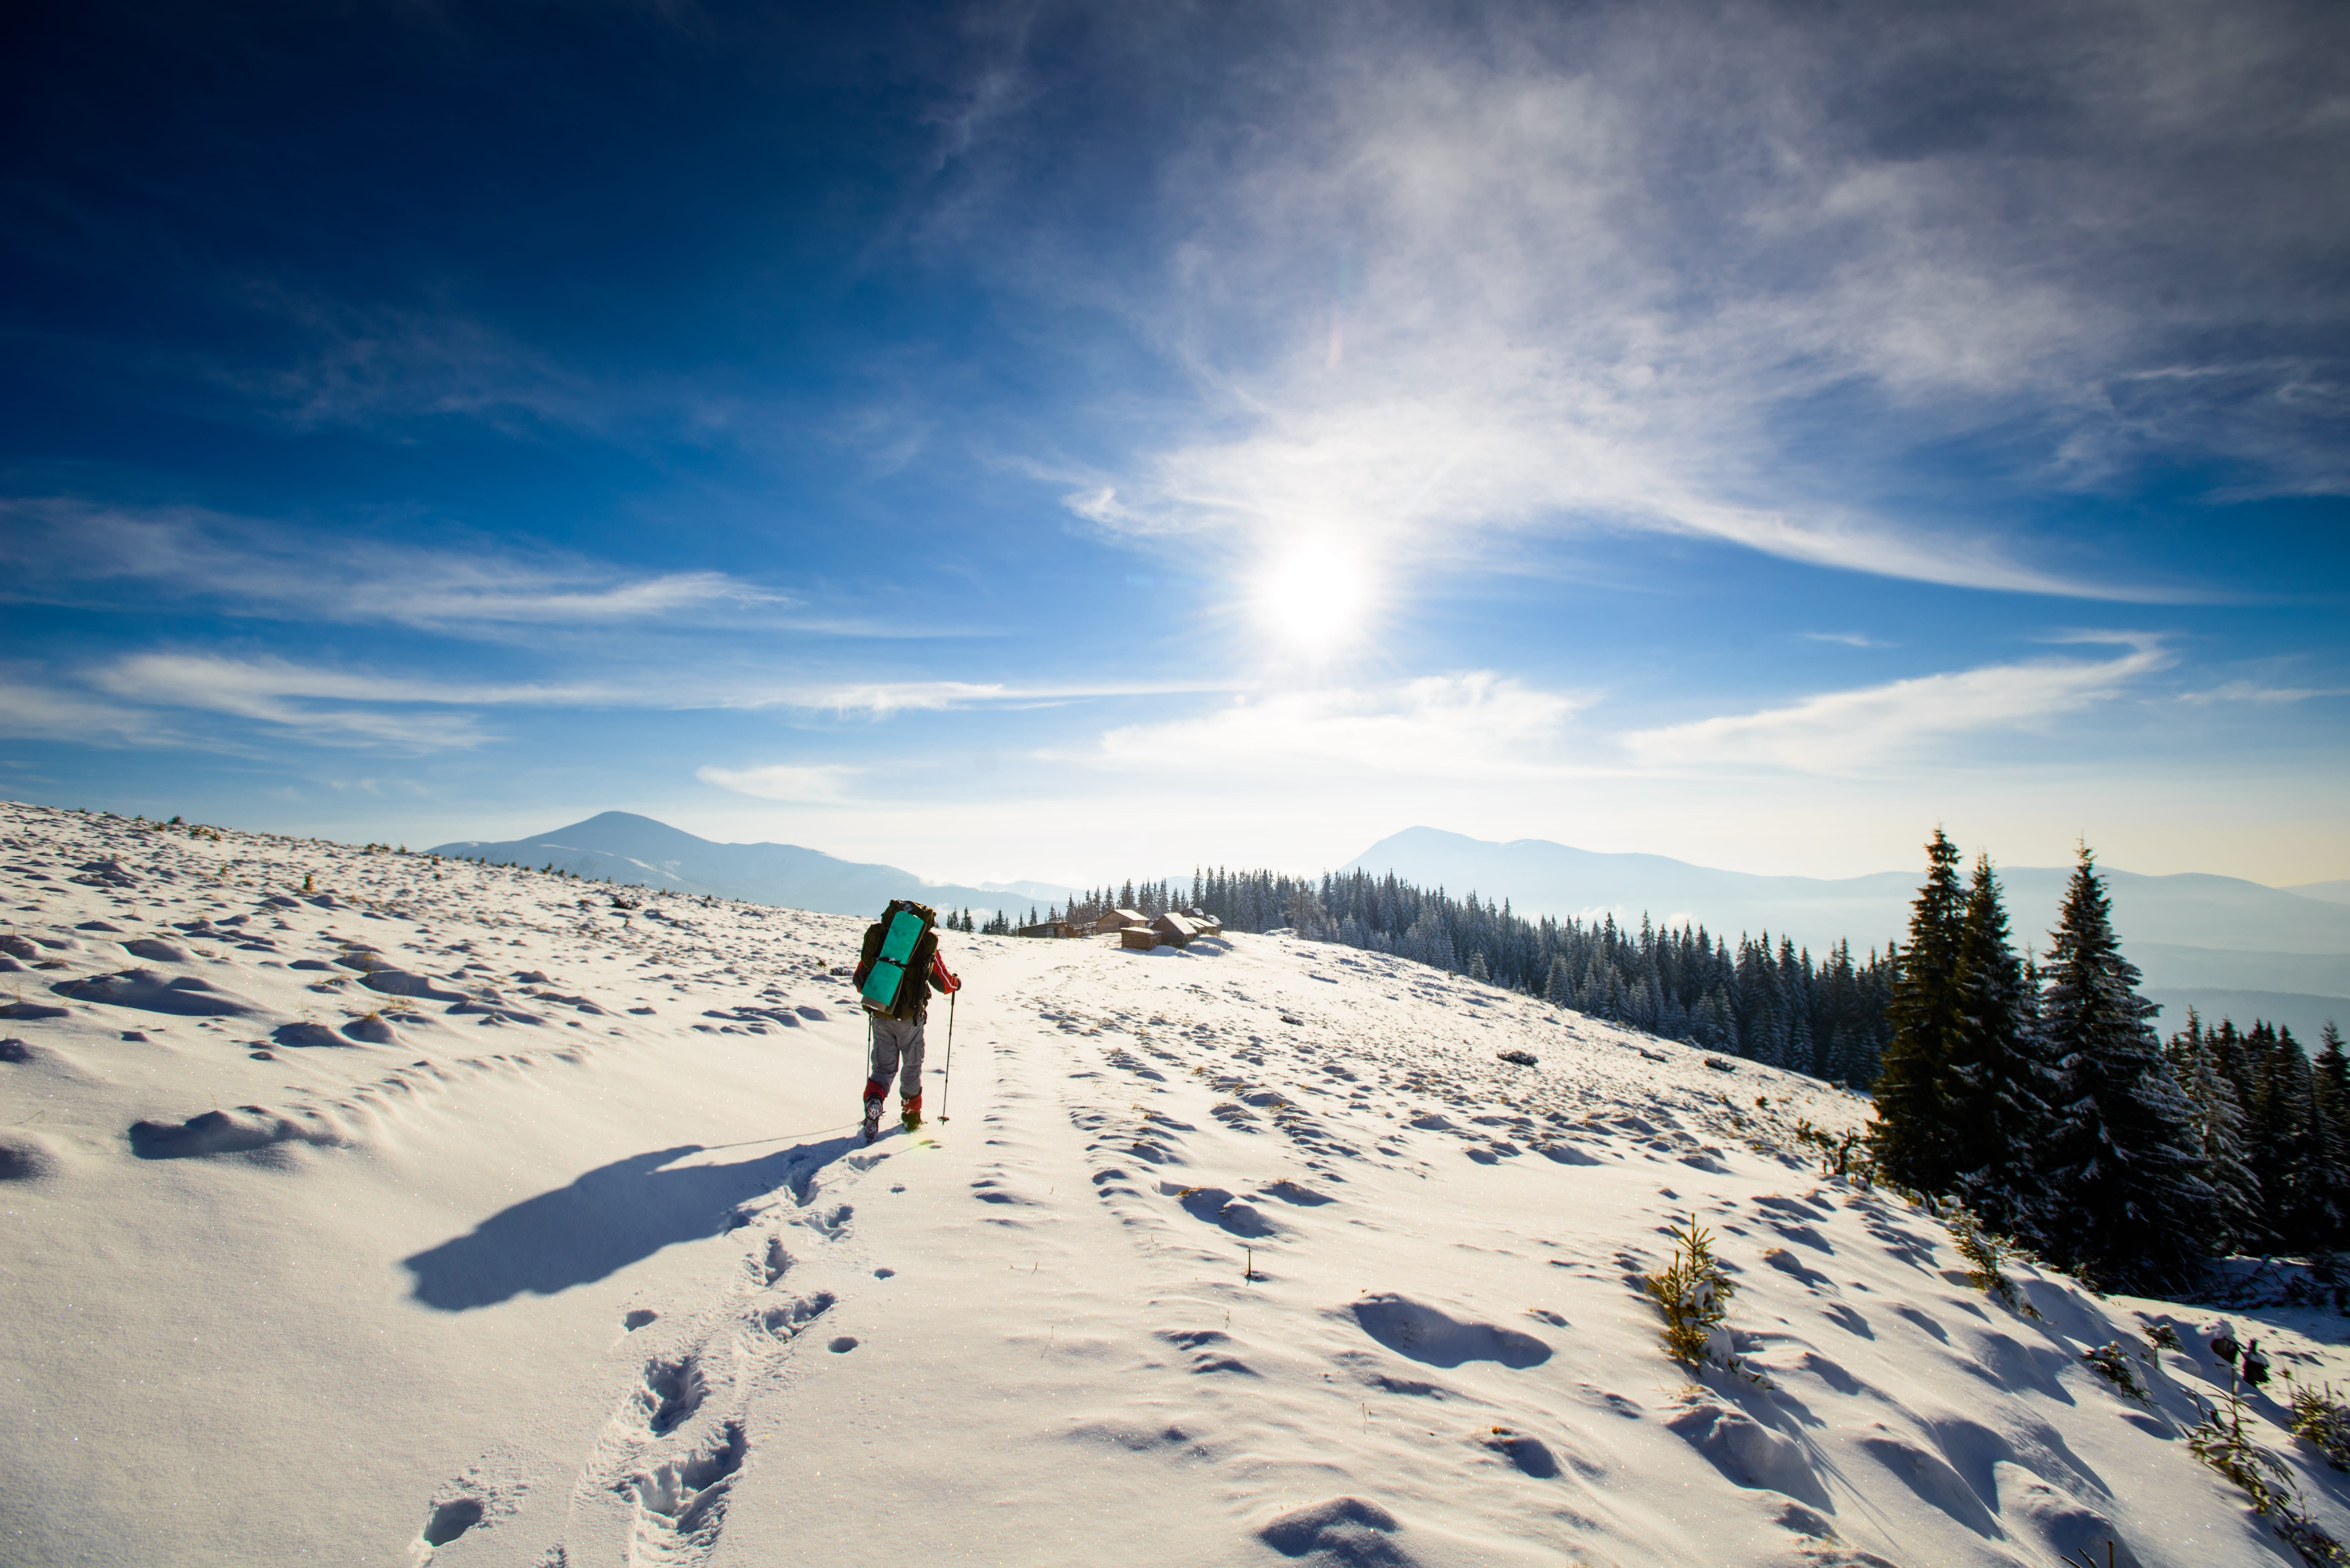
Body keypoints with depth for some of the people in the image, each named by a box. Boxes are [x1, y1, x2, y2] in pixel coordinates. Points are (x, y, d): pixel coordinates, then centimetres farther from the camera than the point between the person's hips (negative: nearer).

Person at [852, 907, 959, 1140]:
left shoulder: (878, 939, 3)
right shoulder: (927, 945, -4)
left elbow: (859, 982, 9)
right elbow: (944, 985, 2)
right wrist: (956, 983, 24)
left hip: (879, 1015, 2)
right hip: (909, 1017, -2)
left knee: (883, 1066, 12)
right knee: (912, 1066, 16)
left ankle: (874, 1099, -14)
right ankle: (911, 1114, 26)